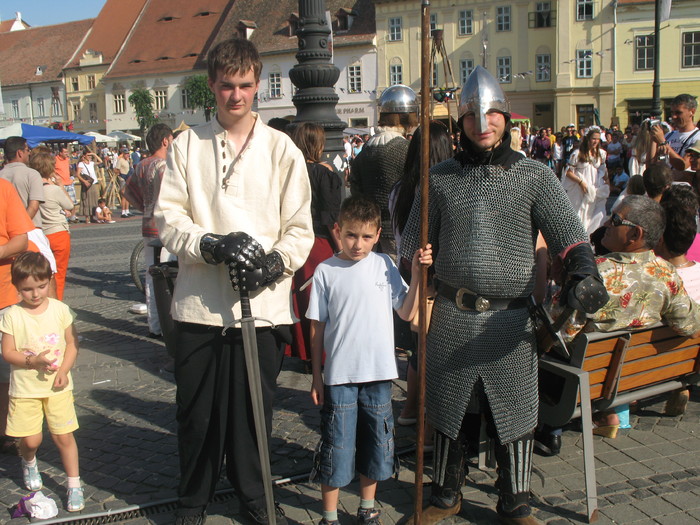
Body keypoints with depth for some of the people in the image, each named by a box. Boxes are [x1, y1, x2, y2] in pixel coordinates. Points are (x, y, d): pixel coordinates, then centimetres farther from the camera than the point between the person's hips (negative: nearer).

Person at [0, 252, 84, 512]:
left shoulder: (60, 309, -4)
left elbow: (72, 343, 1)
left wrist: (64, 370, -12)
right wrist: (33, 361, -22)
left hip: (58, 386, 1)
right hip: (25, 389, -1)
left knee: (64, 436, 2)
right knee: (31, 439, 3)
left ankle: (74, 485, 14)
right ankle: (28, 463, 38)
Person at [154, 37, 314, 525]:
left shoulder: (282, 148, 5)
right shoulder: (188, 145, 6)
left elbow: (300, 228, 3)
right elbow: (168, 216, 1)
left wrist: (276, 263, -15)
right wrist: (211, 245, -16)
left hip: (263, 304, 0)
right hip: (199, 303, 0)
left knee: (254, 408, 9)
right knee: (197, 409, 8)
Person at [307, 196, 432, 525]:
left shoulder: (384, 265, 2)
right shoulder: (326, 272, -4)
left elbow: (407, 313, 3)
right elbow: (317, 329, 0)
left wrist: (416, 275, -8)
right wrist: (317, 378, 0)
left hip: (378, 374, 3)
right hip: (339, 376, -2)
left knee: (375, 446, 14)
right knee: (336, 448, 3)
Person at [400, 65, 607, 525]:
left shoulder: (535, 176, 0)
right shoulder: (440, 178, 6)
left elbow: (569, 235, -8)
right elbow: (413, 246, 12)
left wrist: (583, 273, -25)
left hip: (511, 319, -1)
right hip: (451, 317, 2)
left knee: (513, 413, 8)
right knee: (449, 411, 13)